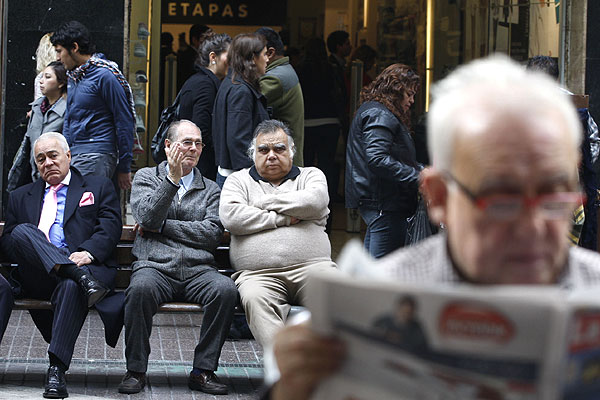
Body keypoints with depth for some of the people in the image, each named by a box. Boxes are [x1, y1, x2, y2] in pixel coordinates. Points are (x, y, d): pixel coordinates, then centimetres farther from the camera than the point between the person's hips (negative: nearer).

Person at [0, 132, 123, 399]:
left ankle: (57, 370, -44)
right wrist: (28, 251, -7)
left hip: (85, 265, -2)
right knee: (23, 232, -28)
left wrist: (88, 252, -16)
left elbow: (110, 227, 5)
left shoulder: (99, 188, 22)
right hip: (38, 276, 2)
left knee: (71, 287, -39)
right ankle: (80, 277, -43)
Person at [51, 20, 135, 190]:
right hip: (73, 155, 8)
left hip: (96, 157, -8)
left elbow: (125, 123, -9)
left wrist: (124, 168, -9)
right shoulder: (73, 76, 18)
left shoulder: (105, 75, -9)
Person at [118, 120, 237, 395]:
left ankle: (203, 370, -19)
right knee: (141, 288, -36)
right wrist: (172, 179, -9)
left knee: (225, 289, -31)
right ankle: (136, 370, -20)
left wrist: (161, 226, -2)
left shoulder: (210, 190, 20)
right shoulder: (146, 177, 17)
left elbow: (212, 233, 3)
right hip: (155, 267, -2)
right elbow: (147, 218, -2)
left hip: (198, 271, 2)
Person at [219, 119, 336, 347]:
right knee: (255, 299, -36)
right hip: (258, 274, -1)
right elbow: (230, 217, 2)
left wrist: (266, 202, 5)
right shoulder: (239, 181, 23)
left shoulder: (310, 176, 24)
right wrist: (283, 219, 2)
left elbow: (316, 201, -1)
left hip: (311, 267, 1)